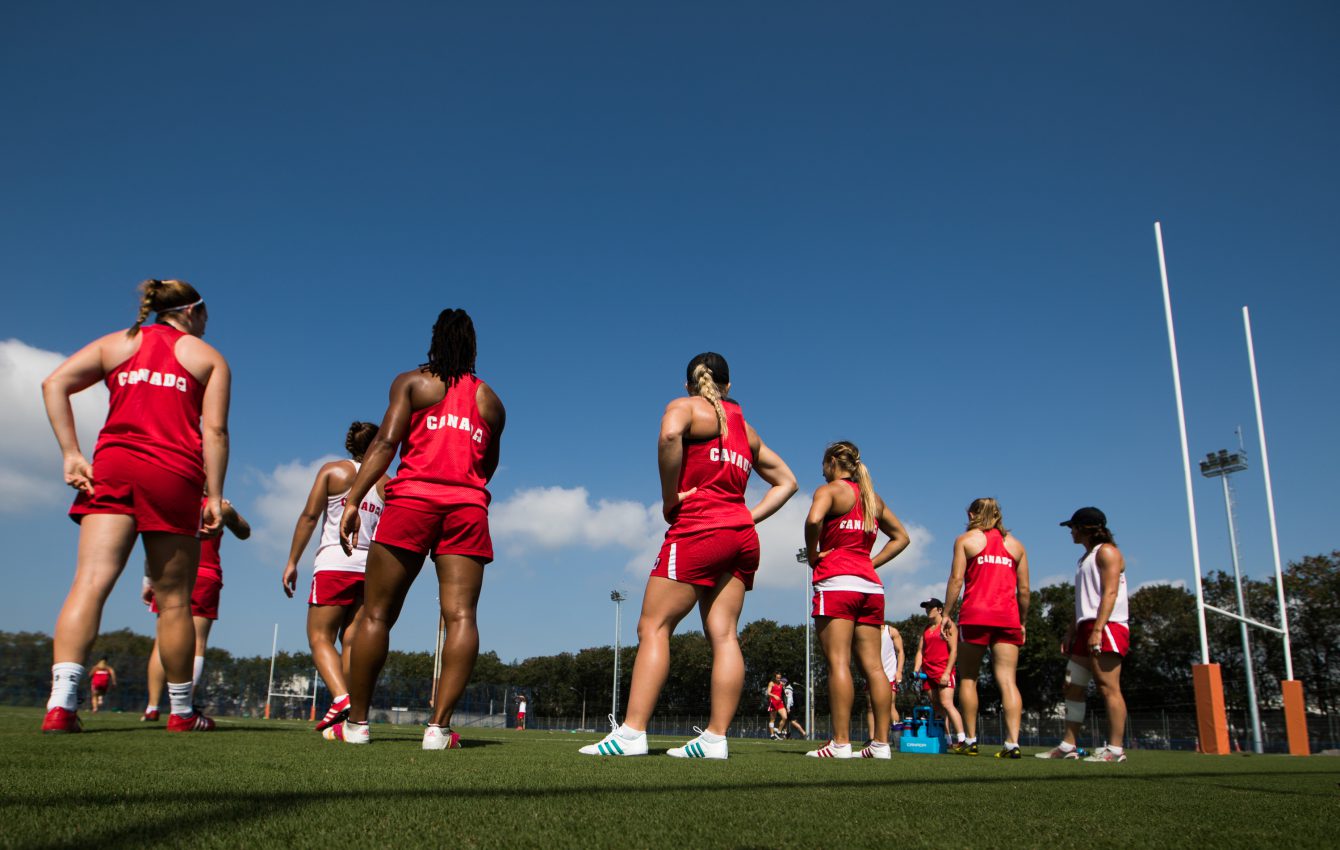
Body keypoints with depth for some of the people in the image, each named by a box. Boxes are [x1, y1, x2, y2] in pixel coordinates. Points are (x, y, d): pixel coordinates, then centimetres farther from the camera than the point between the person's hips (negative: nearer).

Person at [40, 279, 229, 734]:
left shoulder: (117, 343, 19)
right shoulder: (209, 357, 12)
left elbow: (54, 384, 5)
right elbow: (214, 430, -1)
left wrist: (71, 453, 1)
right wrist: (214, 497, -3)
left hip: (111, 468, 2)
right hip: (174, 475, -2)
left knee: (90, 582, -6)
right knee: (173, 601, 4)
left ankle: (61, 702, -21)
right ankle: (182, 713, 16)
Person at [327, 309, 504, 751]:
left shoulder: (412, 382, 11)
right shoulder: (490, 400, 20)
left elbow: (386, 442, -3)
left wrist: (353, 501, -9)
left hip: (413, 498, -1)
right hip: (469, 507, 2)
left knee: (377, 614, 5)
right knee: (461, 616, -5)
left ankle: (356, 722, 10)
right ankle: (439, 726, -12)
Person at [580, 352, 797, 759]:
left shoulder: (685, 406, 4)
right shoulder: (746, 429, 23)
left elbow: (670, 435, -22)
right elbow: (786, 481, 26)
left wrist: (669, 499, -12)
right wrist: (748, 518, 15)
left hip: (698, 530, -7)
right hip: (742, 536, 7)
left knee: (654, 627, -6)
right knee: (723, 634, 3)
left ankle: (632, 731, -13)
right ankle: (715, 737, 0)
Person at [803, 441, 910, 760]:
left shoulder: (830, 490, -1)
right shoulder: (873, 498, 20)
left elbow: (814, 519, -22)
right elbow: (901, 537, 27)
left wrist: (812, 554, -6)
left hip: (836, 583, -7)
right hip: (870, 585, 7)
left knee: (838, 661, -10)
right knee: (873, 664, 4)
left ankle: (840, 742, -13)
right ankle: (881, 742, 4)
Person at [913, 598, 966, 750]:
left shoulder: (948, 625, 0)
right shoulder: (925, 630, 19)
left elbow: (954, 651, -7)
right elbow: (920, 651, 16)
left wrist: (947, 673, -15)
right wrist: (916, 670, 1)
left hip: (944, 672, -7)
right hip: (928, 673, 7)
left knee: (946, 704, -19)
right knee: (936, 707, 4)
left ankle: (962, 741, -22)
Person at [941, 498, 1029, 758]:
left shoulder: (966, 539, 7)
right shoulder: (1015, 544, 17)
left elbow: (956, 579, -4)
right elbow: (1024, 589, 12)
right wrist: (1023, 622, 19)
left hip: (975, 614, -3)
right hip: (1008, 617, 3)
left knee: (968, 678, 7)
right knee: (1007, 680, -1)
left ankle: (971, 740, 6)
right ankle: (1012, 742, -12)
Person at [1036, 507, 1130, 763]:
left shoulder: (1106, 551, -3)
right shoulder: (1086, 558, 25)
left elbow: (1110, 593, -14)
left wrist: (1097, 629, -23)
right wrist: (1071, 631, 18)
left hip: (1106, 628, -10)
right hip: (1087, 630, 10)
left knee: (1108, 687, -11)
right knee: (1073, 686, 7)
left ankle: (1115, 748, -10)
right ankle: (1069, 745, 9)